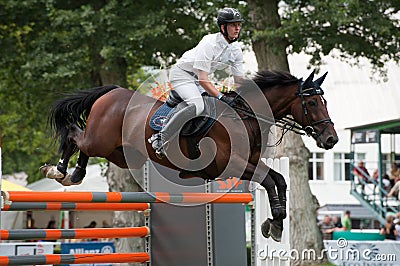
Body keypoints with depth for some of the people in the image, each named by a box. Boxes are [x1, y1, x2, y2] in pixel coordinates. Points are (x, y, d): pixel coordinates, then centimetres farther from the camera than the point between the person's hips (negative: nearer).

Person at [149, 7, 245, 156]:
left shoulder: (236, 50, -5)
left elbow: (239, 81, 3)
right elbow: (202, 80, -31)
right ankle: (161, 139, -30)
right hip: (181, 73, -9)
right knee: (197, 105, -30)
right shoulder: (209, 43, -28)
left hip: (198, 79, 9)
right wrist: (221, 97, -34)